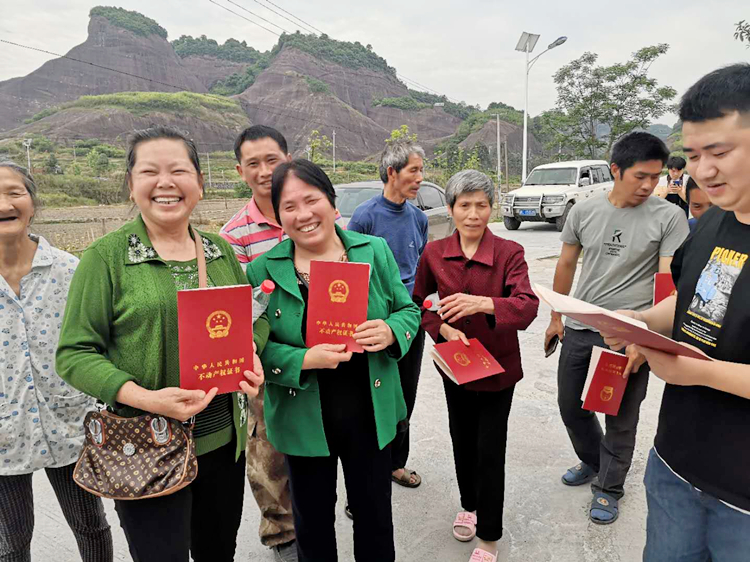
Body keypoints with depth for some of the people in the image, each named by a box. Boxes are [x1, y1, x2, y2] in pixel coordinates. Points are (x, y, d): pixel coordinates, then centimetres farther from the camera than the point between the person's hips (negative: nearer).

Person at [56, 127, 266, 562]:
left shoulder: (220, 250, 4)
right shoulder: (106, 256, -9)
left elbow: (254, 315, 14)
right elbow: (75, 353, -9)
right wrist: (146, 399, -23)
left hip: (224, 440, 5)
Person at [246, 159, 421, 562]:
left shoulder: (375, 251, -3)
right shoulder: (264, 270, -8)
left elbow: (409, 310, 4)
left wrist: (390, 331, -18)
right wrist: (304, 361, -24)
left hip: (369, 413, 1)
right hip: (304, 420, -1)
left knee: (375, 515, 20)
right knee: (313, 524, 20)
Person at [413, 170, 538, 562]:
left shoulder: (509, 253, -15)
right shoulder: (434, 253, -6)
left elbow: (527, 307, -27)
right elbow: (419, 303, 5)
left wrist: (482, 303, -45)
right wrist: (443, 328, -13)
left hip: (498, 366, -3)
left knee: (490, 451, 3)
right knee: (462, 439, 20)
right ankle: (469, 505, 47)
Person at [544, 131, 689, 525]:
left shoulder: (669, 217, -8)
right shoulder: (584, 212, 1)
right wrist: (556, 318, 13)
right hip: (579, 329, 4)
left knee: (621, 418, 10)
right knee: (570, 404, 17)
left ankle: (608, 488, 32)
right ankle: (593, 461, 44)